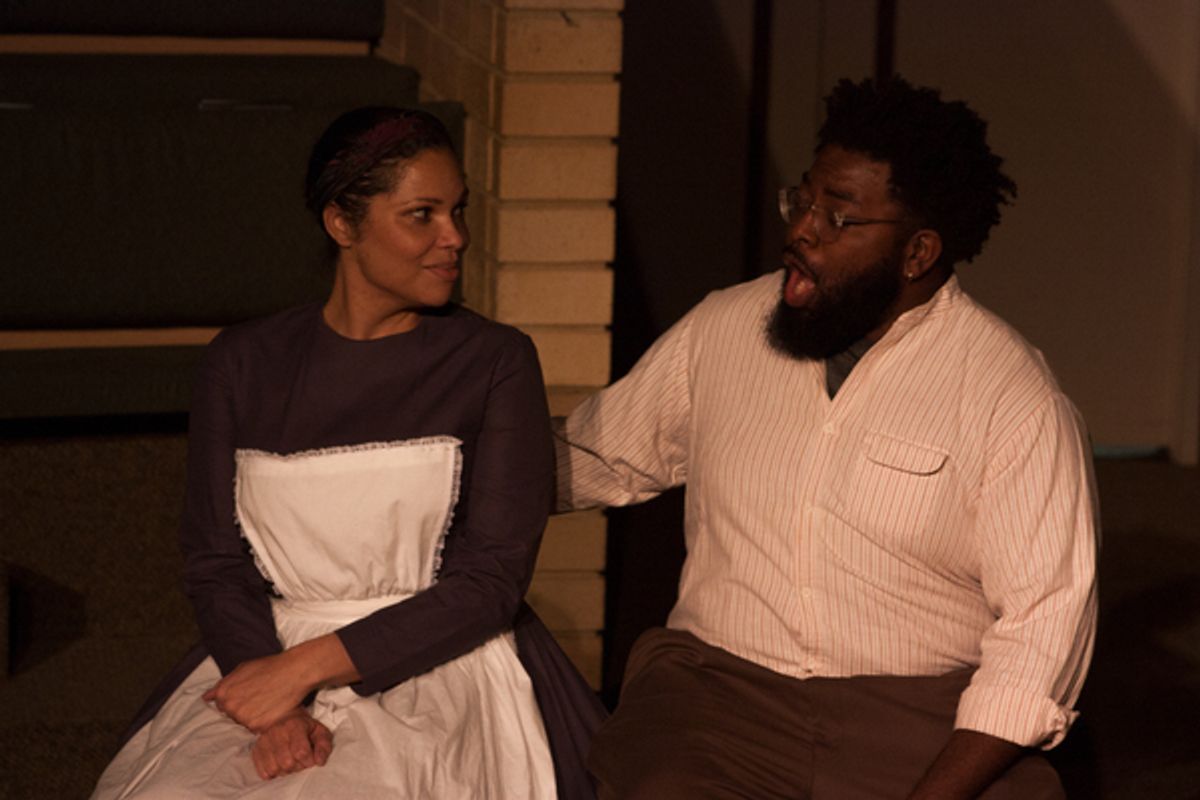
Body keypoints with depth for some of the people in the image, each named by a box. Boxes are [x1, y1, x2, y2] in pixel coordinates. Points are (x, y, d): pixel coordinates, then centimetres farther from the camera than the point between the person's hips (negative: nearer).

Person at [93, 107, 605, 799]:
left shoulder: (494, 361, 2)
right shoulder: (244, 364, 8)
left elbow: (491, 580, -4)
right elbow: (215, 563, 4)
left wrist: (309, 664, -12)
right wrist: (277, 709, -14)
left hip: (441, 667, -2)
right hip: (266, 651, 2)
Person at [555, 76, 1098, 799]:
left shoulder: (1015, 398, -3)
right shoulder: (722, 328, 10)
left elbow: (1043, 626, -7)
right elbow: (597, 454, 23)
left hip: (923, 717, -1)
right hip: (720, 688, 2)